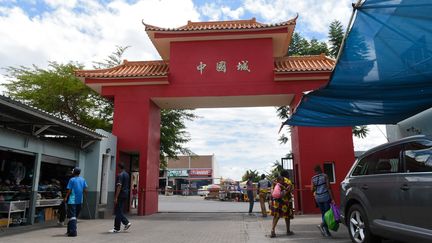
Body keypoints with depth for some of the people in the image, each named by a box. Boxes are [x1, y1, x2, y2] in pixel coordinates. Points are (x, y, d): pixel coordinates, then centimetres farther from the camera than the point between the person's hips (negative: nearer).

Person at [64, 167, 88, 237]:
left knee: (72, 216, -6)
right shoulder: (83, 180, 8)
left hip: (72, 200, -6)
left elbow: (69, 190, -8)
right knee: (75, 216, 16)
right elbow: (85, 190, 6)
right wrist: (86, 197, 14)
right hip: (79, 201, 6)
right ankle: (70, 231, 25)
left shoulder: (72, 180, -6)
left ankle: (73, 232, -13)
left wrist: (66, 197, 1)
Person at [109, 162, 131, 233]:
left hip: (121, 195, -9)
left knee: (118, 212, -1)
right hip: (125, 194, 9)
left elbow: (119, 187, -21)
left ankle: (117, 228, 6)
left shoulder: (120, 175, -15)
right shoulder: (127, 174, 13)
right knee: (119, 211, 17)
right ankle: (126, 223, 12)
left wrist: (116, 197, -20)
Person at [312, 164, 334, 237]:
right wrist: (332, 198, -11)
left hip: (318, 198, 4)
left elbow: (312, 189, 4)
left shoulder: (313, 178, 5)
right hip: (326, 196, -4)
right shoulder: (324, 176, -4)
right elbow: (328, 187, -10)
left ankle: (326, 231, 10)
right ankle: (322, 224, -21)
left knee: (323, 213, 12)